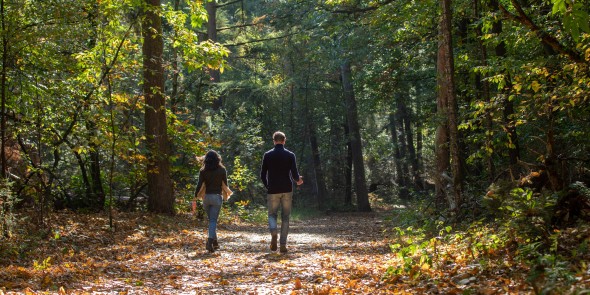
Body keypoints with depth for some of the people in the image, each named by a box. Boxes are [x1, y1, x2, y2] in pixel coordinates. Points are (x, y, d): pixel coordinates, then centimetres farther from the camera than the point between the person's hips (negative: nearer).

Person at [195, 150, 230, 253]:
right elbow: (225, 184, 4)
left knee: (211, 219, 16)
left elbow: (199, 185, -5)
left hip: (206, 197, 2)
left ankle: (214, 242, 20)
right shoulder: (222, 170, -1)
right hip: (217, 197, -2)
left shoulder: (203, 171, 0)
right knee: (213, 220, -3)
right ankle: (210, 240, -21)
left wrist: (195, 197, -2)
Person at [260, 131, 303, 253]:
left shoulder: (267, 155, 2)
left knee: (272, 214, 11)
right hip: (287, 190, 0)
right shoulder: (290, 155, 0)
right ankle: (283, 244, 3)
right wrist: (298, 180, 16)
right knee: (285, 217, 8)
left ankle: (273, 232, -20)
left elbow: (262, 175, 3)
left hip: (272, 191, 0)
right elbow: (294, 174, -6)